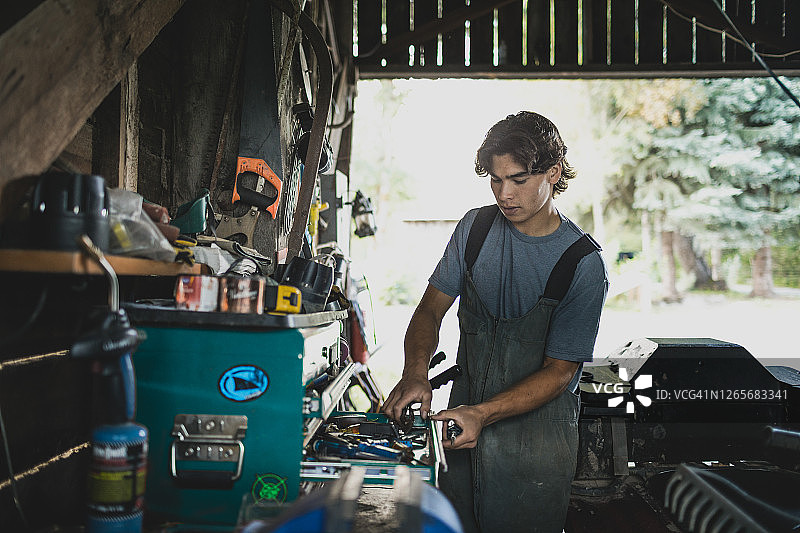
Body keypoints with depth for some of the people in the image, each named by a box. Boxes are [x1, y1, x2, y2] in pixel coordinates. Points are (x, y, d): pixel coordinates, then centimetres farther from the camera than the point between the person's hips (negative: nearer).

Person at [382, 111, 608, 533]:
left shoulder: (584, 264, -14)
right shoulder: (475, 228, 0)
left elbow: (560, 370, -14)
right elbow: (430, 309, 1)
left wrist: (483, 413, -27)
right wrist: (415, 373, -18)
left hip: (536, 433, -3)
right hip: (464, 416, 4)